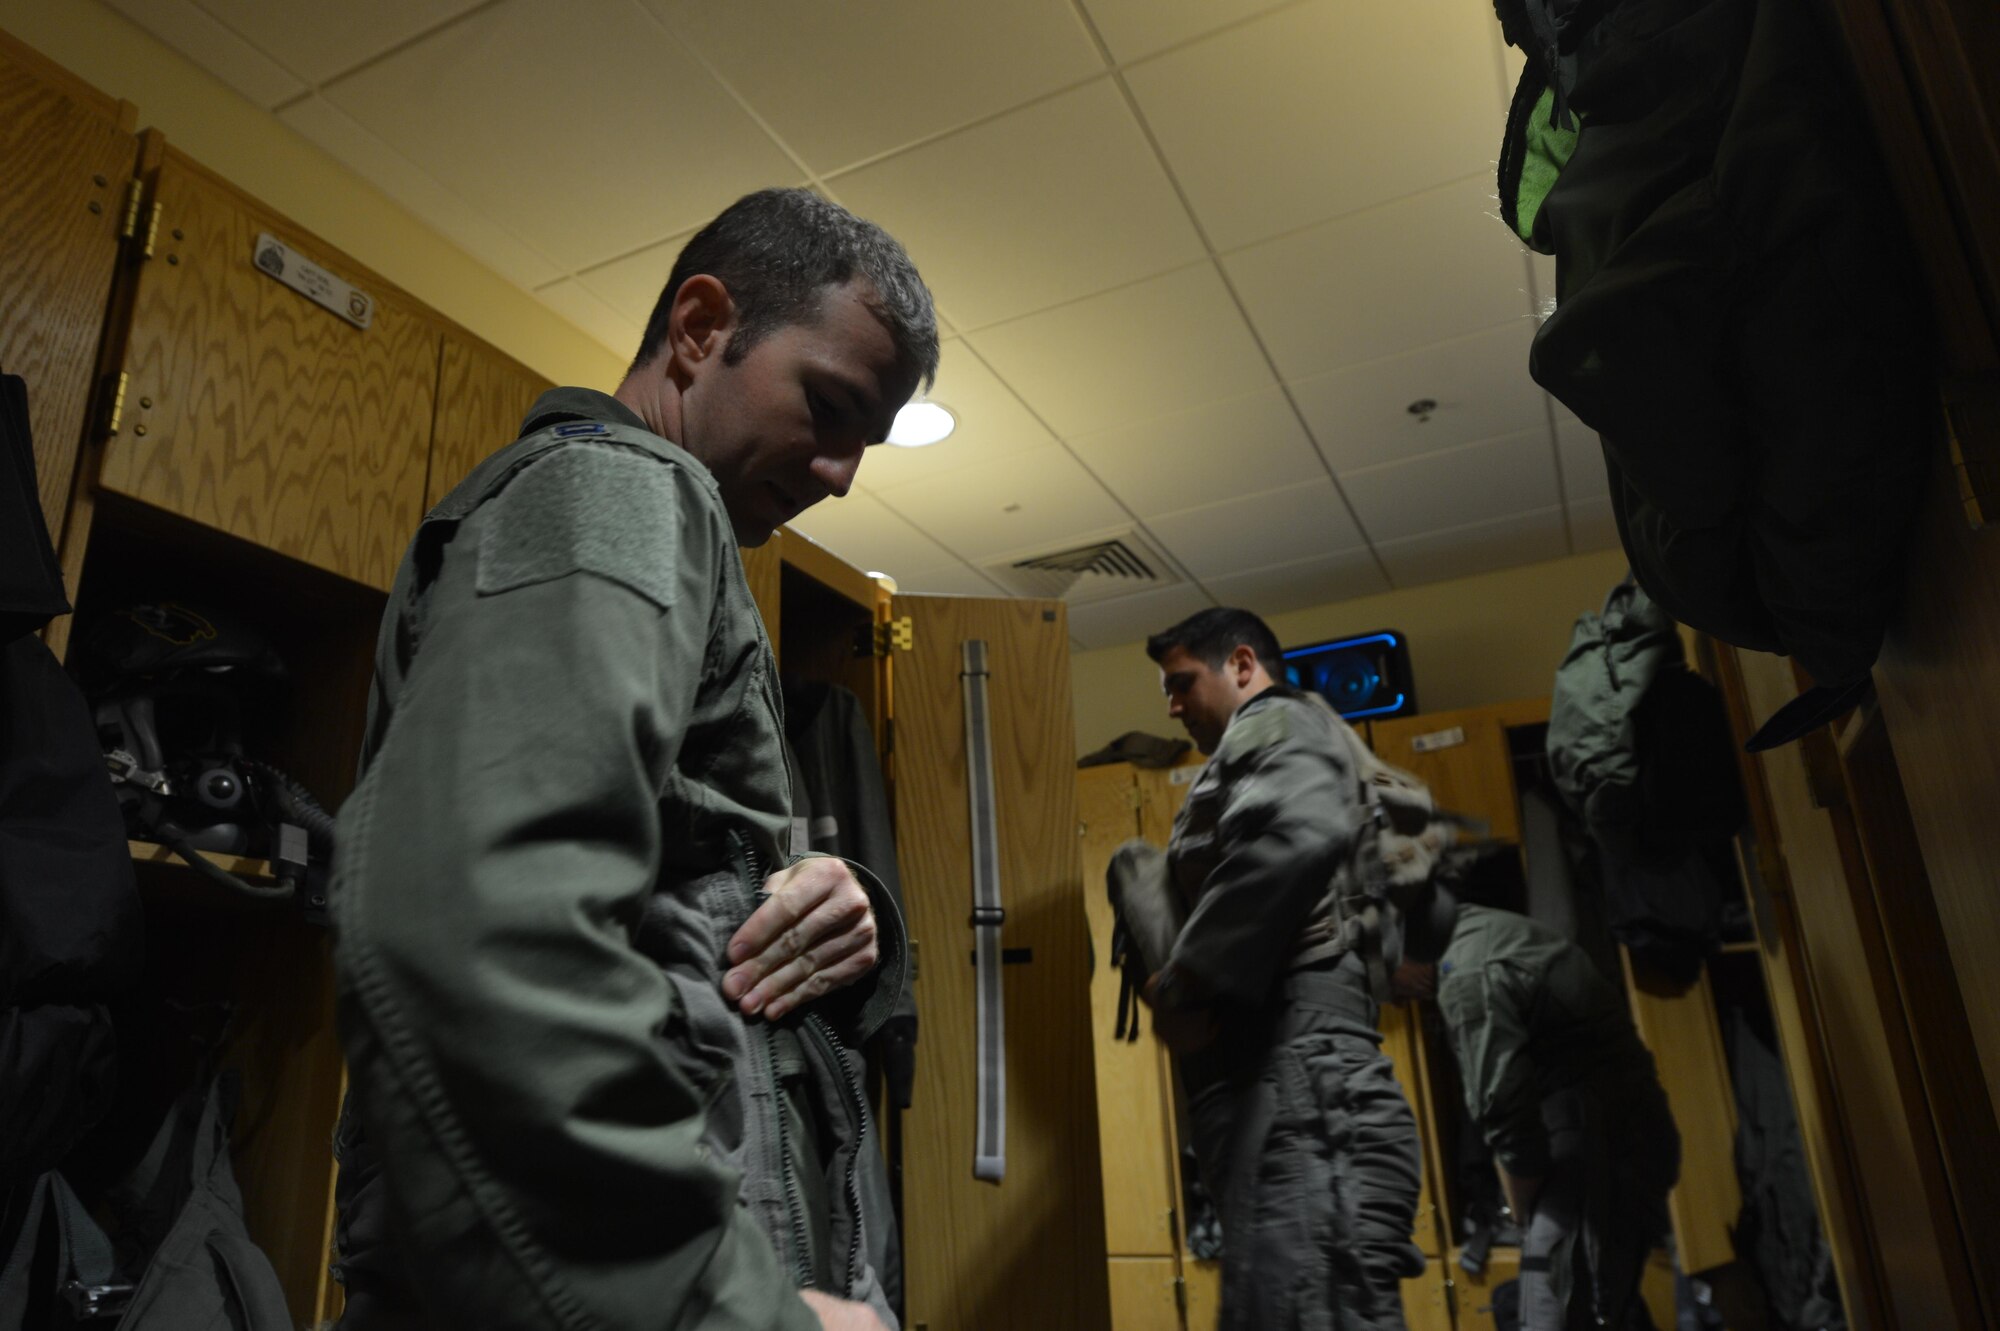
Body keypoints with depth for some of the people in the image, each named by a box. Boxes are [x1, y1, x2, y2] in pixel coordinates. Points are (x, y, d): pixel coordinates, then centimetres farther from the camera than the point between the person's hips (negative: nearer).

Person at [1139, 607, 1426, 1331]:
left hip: (1296, 1070, -10)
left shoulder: (1277, 723, 2)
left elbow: (1299, 832, -21)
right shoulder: (1251, 758, 32)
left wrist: (1185, 982, -15)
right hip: (1276, 1078, 10)